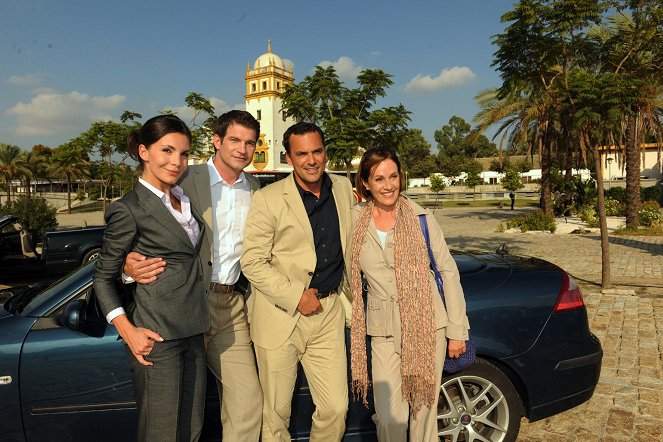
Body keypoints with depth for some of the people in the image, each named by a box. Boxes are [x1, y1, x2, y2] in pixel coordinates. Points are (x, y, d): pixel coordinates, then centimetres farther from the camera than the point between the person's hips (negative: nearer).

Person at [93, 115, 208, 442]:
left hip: (192, 332, 7)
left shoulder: (183, 199, 11)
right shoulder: (129, 209, -10)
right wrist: (128, 331, -15)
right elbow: (104, 277, -4)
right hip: (157, 336, -7)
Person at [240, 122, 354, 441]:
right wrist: (296, 297, -15)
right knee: (276, 412, 11)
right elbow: (252, 262, -11)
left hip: (329, 312, 4)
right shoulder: (268, 199, -9)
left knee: (336, 408, 6)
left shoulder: (343, 188, 7)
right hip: (280, 316, -3)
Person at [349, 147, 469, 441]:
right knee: (389, 418, -1)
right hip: (384, 332, 1)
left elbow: (449, 272, -1)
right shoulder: (354, 221, -1)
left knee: (424, 409, 11)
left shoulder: (421, 218, -4)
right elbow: (346, 275, 11)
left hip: (427, 326, 0)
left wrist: (457, 329, -2)